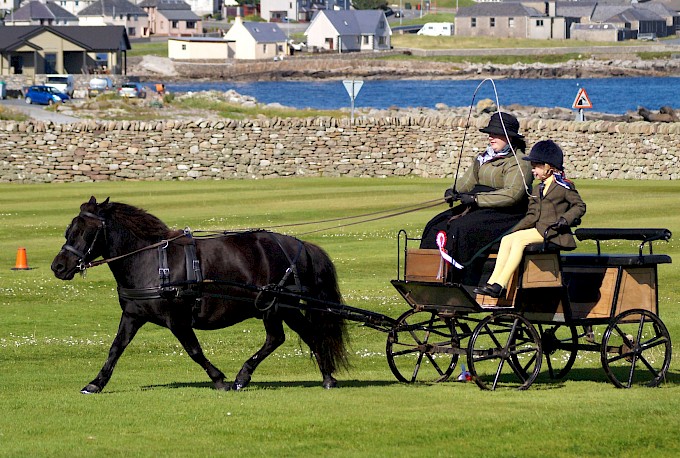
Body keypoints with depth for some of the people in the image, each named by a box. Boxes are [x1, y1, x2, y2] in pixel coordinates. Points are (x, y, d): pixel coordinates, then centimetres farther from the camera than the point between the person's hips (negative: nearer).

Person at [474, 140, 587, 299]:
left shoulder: (564, 187, -1)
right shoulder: (538, 190, 21)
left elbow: (579, 206, 0)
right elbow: (532, 215, 18)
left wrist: (565, 219, -17)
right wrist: (514, 230, 6)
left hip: (553, 232, -8)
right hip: (538, 229, 8)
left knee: (519, 239, -26)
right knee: (506, 240, -12)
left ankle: (500, 285, -31)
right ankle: (492, 283, -20)